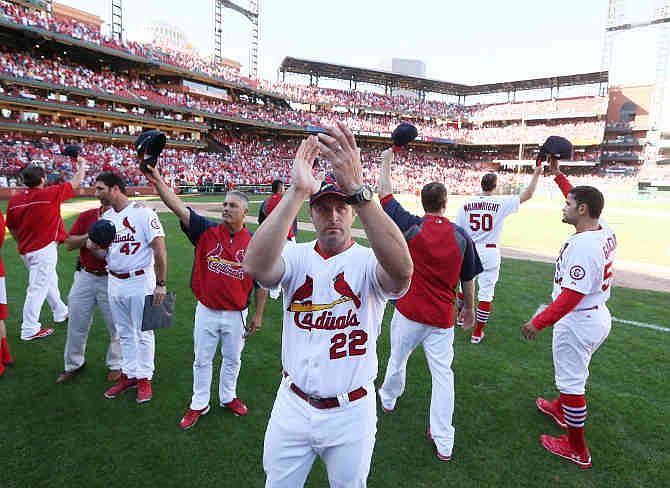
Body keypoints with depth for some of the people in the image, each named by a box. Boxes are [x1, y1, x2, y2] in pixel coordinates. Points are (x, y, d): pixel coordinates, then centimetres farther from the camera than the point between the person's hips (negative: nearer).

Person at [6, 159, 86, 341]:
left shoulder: (14, 200, 2)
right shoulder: (50, 194, -15)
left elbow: (11, 228, 11)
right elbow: (75, 183, -2)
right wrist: (82, 165, 16)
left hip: (26, 251, 8)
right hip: (44, 250, -7)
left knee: (49, 281, 24)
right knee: (38, 288, -1)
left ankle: (60, 312, 41)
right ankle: (30, 330, 5)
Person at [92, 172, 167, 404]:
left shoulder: (142, 213, -14)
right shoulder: (106, 217, 9)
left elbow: (160, 249, -17)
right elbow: (105, 253, 16)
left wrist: (161, 284, -19)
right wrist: (93, 246, -8)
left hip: (140, 282, -7)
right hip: (114, 281, 7)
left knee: (143, 333, 6)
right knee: (124, 333, 17)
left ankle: (144, 378, 20)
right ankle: (129, 375, 31)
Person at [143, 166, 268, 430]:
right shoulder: (207, 231, -6)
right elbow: (178, 208, -16)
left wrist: (258, 314, 2)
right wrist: (157, 181, -29)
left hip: (236, 314, 0)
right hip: (206, 311, 1)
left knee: (232, 359, 18)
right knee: (202, 360, 15)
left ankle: (227, 397, 41)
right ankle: (199, 404, 34)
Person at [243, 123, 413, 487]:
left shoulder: (368, 261, -13)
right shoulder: (297, 256, -7)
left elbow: (402, 270, -39)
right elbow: (255, 267, -31)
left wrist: (357, 188, -46)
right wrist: (297, 191, -39)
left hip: (351, 412, -1)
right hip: (292, 406, 2)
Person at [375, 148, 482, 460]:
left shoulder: (411, 227, -11)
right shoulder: (461, 237, -6)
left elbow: (385, 195, 1)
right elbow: (468, 279, 4)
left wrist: (386, 162, 14)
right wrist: (470, 308, 20)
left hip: (409, 312, -1)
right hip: (442, 318, 1)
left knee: (397, 359, 22)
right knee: (443, 373, 9)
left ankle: (388, 399, 49)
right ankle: (443, 443, 14)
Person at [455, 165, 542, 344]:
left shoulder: (466, 204, -2)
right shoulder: (501, 203, -8)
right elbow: (527, 195, 1)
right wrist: (536, 175, 14)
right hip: (490, 252, -2)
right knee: (486, 292, 5)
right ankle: (477, 332, 10)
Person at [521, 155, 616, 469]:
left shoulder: (581, 245, -28)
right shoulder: (605, 231, -1)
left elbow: (572, 296, -31)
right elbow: (582, 198, 17)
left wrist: (539, 322, -26)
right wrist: (556, 174, 22)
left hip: (577, 323, -9)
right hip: (600, 316, 10)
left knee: (572, 383, 6)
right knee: (574, 374, 29)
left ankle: (577, 451, 22)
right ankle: (561, 409, 53)